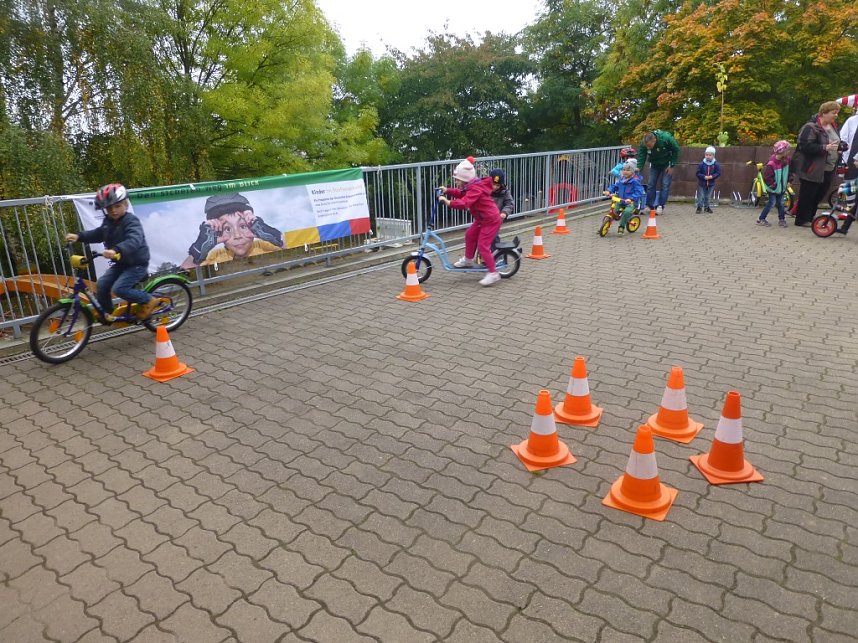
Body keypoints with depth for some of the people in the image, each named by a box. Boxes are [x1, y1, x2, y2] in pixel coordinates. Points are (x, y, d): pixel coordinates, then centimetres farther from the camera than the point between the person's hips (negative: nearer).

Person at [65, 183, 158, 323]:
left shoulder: (131, 221, -23)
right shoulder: (108, 222, 4)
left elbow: (134, 240, -41)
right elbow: (97, 234, 17)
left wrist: (116, 250, -57)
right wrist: (78, 236, 0)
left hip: (137, 263, -8)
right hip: (120, 263, 8)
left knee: (119, 288, -22)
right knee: (101, 285, 2)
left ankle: (148, 301, -3)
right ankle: (107, 314, 22)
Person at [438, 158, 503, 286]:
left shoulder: (476, 189, -26)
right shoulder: (471, 186, 4)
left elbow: (464, 203, -39)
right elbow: (460, 193, 19)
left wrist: (448, 202, -42)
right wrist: (447, 190, 5)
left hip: (491, 220, -10)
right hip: (482, 218, 10)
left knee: (483, 246, -11)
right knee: (470, 235, 20)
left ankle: (493, 274, -5)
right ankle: (468, 260, 39)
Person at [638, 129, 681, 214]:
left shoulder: (666, 138, -32)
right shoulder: (643, 144, -27)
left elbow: (676, 150, -17)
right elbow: (641, 158, -20)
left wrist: (672, 166, -15)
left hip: (667, 164, -3)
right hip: (654, 165, 3)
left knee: (665, 185, -7)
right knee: (651, 184, -3)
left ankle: (661, 206, -3)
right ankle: (649, 205, 5)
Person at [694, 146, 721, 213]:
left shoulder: (716, 164, -6)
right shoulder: (702, 163, -11)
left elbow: (718, 173, -4)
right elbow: (698, 173, -9)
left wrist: (712, 176, -21)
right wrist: (704, 177, -22)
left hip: (711, 184, 2)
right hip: (702, 183, -2)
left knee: (707, 197, 13)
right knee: (701, 196, 1)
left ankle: (706, 207, 26)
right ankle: (699, 207, 12)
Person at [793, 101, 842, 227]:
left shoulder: (832, 127, 14)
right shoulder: (811, 127, -14)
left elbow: (836, 142, 28)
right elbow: (805, 146, -22)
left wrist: (839, 148, 6)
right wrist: (825, 148, -25)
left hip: (828, 169, 8)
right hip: (813, 169, -8)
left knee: (819, 195, 12)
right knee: (807, 195, -1)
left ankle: (810, 217, 24)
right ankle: (802, 219, 9)